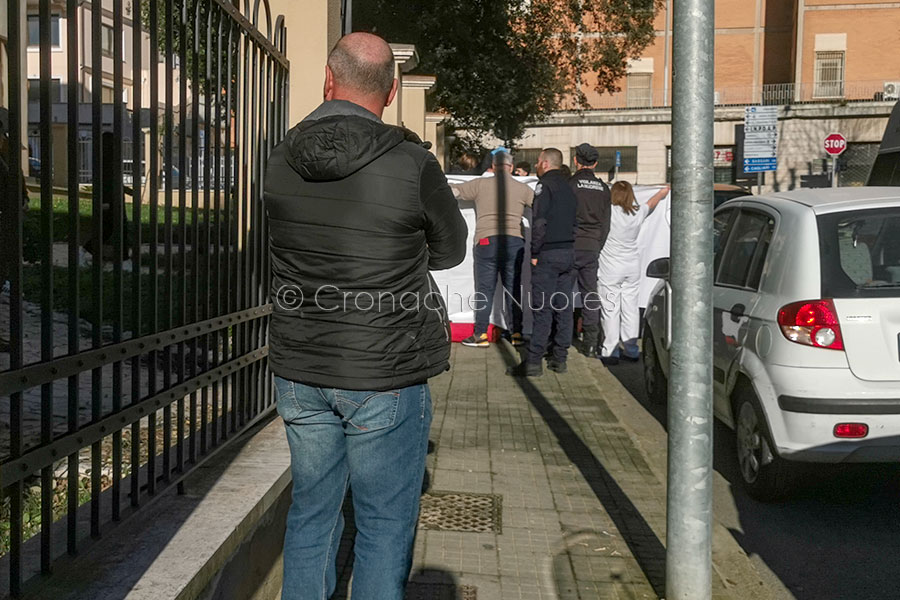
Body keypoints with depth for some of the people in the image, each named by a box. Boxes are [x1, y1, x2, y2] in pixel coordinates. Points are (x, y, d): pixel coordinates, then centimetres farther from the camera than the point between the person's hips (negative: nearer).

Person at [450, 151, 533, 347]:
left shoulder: (481, 184, 2)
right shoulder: (523, 189, 8)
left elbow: (452, 191, 4)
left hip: (486, 241, -2)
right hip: (514, 242, 2)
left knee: (484, 290, 3)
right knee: (513, 289, 9)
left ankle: (481, 335, 4)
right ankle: (516, 333, 12)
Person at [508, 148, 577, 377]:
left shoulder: (545, 186, -8)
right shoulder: (568, 186, 15)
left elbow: (540, 222, -16)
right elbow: (575, 221, 16)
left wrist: (534, 253, -11)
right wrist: (570, 249, 17)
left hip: (548, 254, -7)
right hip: (569, 253, 7)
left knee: (542, 309, -8)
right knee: (564, 308, 8)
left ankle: (533, 362, -7)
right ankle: (559, 358, 13)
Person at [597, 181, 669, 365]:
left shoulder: (609, 212, -15)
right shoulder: (638, 212, 1)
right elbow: (652, 202, 21)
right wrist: (665, 190, 41)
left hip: (611, 269, -5)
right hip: (633, 267, 5)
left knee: (610, 309, -1)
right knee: (630, 308, 12)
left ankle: (610, 352, 0)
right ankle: (631, 349, 19)